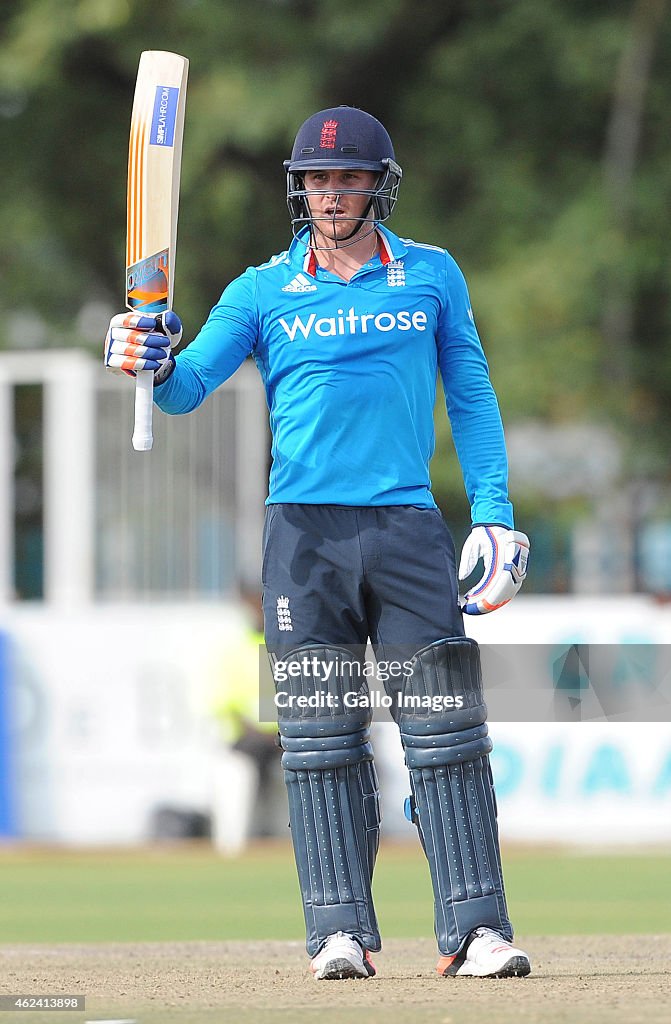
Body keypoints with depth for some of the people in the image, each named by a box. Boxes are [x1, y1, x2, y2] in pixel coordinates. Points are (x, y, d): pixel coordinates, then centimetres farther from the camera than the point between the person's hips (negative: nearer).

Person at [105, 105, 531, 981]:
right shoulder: (265, 291, 8)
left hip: (409, 527, 0)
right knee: (321, 737, -2)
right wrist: (156, 365, -25)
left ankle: (475, 926, -4)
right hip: (306, 531, 0)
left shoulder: (434, 277, 11)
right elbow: (191, 385, -2)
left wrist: (493, 511, 3)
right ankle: (341, 931, -1)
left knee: (445, 732, -4)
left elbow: (471, 396, 12)